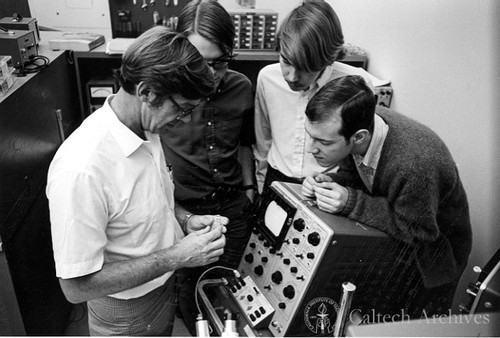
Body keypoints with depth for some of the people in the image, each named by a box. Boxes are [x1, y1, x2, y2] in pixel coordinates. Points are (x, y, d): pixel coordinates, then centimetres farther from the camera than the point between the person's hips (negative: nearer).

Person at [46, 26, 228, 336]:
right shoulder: (81, 171, -35)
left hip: (165, 284, 7)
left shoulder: (147, 131, -8)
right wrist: (175, 257, -29)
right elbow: (77, 286, -28)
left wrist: (186, 220, -9)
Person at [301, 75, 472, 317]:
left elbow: (416, 231, -28)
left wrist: (352, 203, -37)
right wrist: (329, 183, -25)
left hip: (431, 255, -5)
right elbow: (350, 175, -2)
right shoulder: (361, 120, -21)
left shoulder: (415, 165, -43)